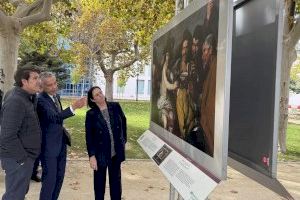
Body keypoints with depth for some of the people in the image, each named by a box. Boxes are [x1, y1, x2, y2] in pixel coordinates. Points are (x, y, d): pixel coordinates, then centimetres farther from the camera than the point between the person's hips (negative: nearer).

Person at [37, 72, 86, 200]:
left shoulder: (56, 96, 8)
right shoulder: (40, 99, -20)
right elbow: (54, 116, -36)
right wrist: (73, 107, -46)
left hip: (61, 142, 8)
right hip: (49, 145, -8)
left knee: (59, 176, 16)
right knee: (50, 179, -1)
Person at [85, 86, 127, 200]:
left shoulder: (115, 107, -3)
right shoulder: (91, 114, -9)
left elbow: (123, 122, 10)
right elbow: (89, 137, -9)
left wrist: (123, 139, 9)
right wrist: (92, 155, -13)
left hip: (116, 152, 3)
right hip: (101, 154, -2)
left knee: (116, 181, 16)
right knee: (99, 182, 13)